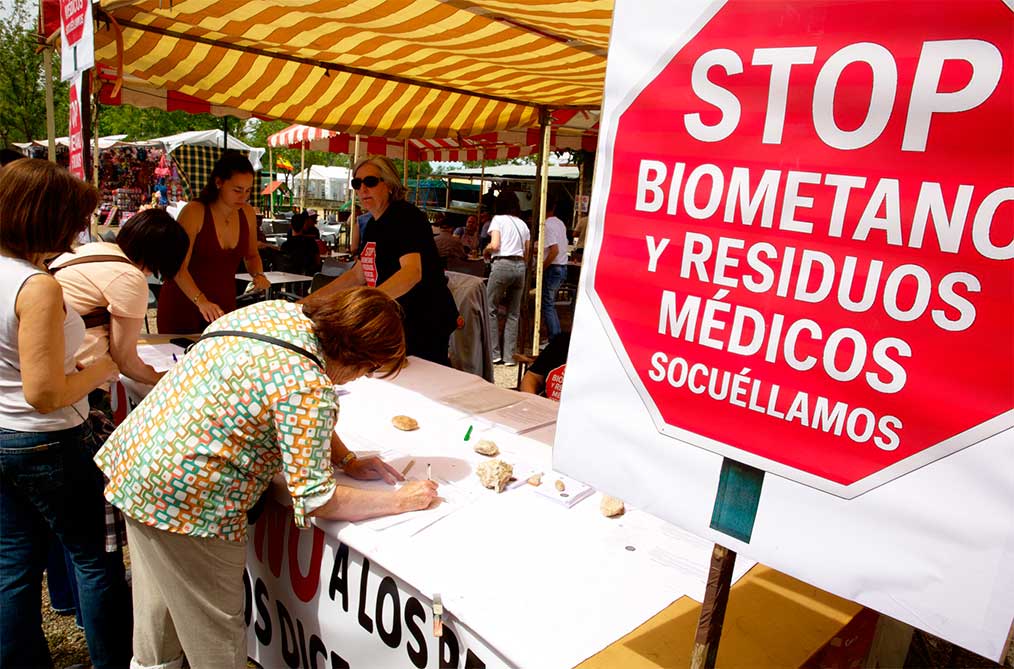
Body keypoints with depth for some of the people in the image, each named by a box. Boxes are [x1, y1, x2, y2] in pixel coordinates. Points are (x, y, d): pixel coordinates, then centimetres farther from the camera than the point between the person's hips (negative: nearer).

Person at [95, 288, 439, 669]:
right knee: (217, 636, 12)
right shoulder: (308, 388, -27)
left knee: (161, 607, 30)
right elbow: (315, 501, -20)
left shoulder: (280, 311, -2)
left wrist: (348, 460, 7)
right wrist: (402, 500, -10)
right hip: (185, 502, -9)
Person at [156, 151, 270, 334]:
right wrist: (200, 301, -37)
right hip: (183, 305, -4)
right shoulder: (194, 212, -17)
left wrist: (258, 275, -7)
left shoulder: (248, 214, -1)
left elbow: (251, 255, 15)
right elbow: (179, 267, -22)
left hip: (224, 304, 4)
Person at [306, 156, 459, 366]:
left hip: (426, 323, -9)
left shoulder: (407, 217, -16)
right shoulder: (374, 225, 11)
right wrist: (312, 299, 11)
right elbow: (358, 274, 19)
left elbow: (412, 272, -33)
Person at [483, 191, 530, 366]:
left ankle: (494, 353, 3)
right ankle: (510, 356, 8)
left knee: (491, 309, 5)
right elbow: (526, 254, 14)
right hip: (520, 266, 5)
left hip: (502, 265, -5)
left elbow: (494, 245, -10)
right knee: (513, 313, 9)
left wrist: (485, 250, 10)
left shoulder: (498, 219, 2)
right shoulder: (523, 224, 16)